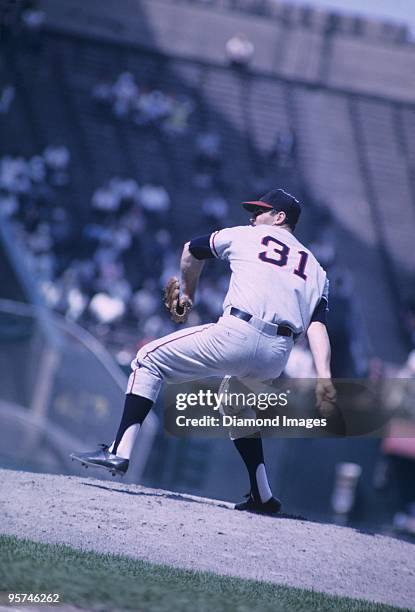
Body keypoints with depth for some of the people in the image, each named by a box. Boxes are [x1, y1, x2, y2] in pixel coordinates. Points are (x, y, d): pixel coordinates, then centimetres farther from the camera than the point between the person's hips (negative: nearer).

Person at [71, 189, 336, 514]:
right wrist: (324, 375, -5)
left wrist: (188, 292, 48)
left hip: (237, 335, -5)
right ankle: (262, 497, 26)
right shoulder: (314, 266, 24)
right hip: (277, 357, 5)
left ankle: (120, 452, -7)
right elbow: (318, 325, 8)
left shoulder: (247, 236, 17)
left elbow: (192, 250, 31)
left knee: (150, 359, 8)